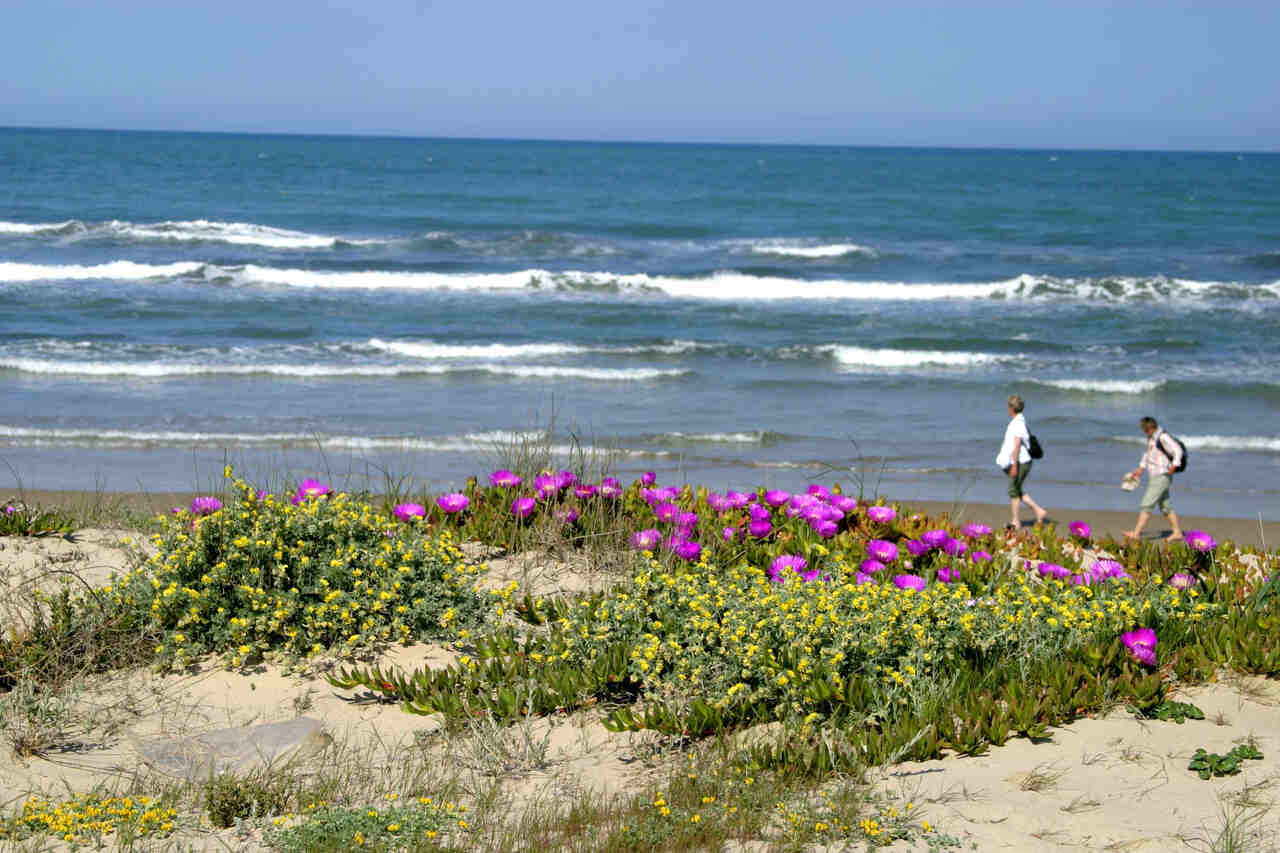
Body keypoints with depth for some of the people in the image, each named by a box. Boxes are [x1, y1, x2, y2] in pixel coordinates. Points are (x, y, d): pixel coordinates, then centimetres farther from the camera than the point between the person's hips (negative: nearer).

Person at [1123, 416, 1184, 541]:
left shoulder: (1163, 438, -17)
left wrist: (1173, 466, -32)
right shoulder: (1151, 438, 12)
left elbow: (1178, 451, -24)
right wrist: (1140, 469, 23)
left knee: (1146, 505, -11)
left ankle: (1136, 533, -12)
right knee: (1165, 506, 14)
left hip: (1162, 477, -10)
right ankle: (1177, 532, 20)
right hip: (1154, 477, 10)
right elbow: (1148, 454, 27)